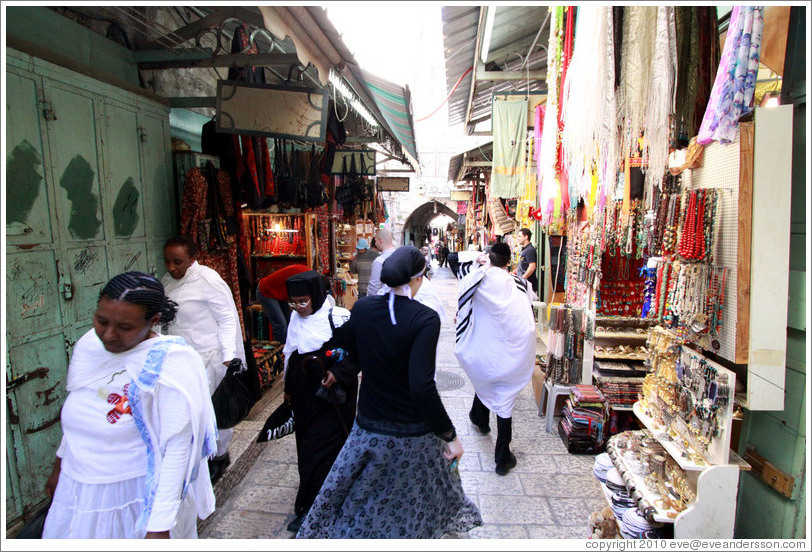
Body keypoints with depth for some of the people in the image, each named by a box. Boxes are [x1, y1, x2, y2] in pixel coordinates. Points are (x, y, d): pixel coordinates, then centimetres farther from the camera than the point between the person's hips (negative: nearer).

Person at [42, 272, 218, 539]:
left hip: (134, 499, -6)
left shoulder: (169, 367, -25)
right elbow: (77, 412, 12)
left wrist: (159, 527, -23)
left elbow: (177, 449, -24)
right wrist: (59, 465, 22)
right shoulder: (88, 344, -4)